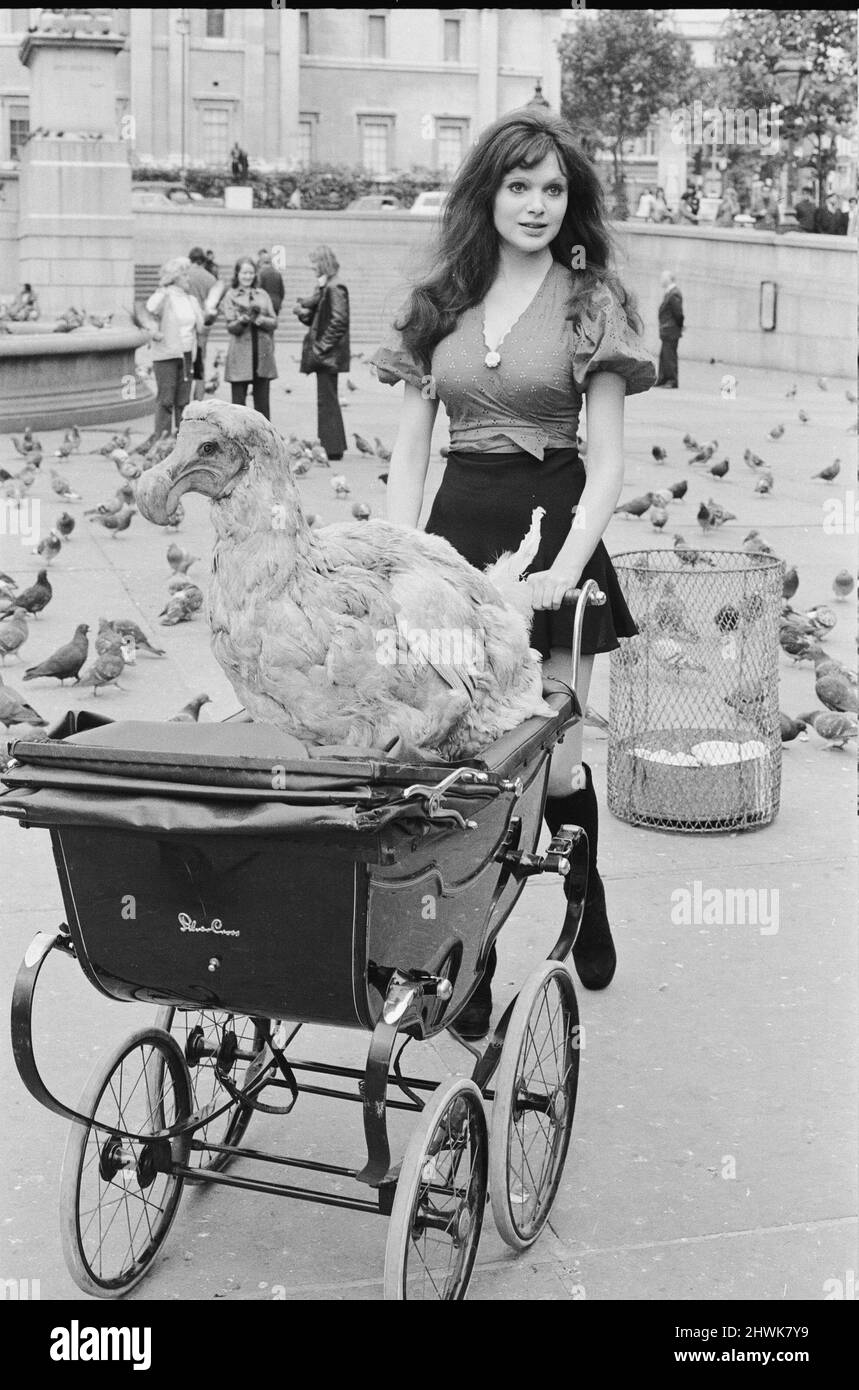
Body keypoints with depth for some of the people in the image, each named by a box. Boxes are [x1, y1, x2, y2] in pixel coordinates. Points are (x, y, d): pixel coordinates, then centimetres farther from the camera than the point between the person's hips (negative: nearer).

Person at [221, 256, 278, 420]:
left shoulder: (262, 295, 12)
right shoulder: (231, 296, 5)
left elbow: (274, 322, 6)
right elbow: (231, 326, -4)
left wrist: (259, 319, -13)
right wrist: (243, 320, -24)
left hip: (262, 354, 3)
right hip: (240, 355, -2)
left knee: (262, 400, 6)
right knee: (238, 401, -1)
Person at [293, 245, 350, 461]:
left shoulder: (334, 288, -14)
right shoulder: (324, 287, 15)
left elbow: (338, 320, -21)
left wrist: (322, 346, -21)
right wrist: (302, 311, -2)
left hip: (329, 353, -10)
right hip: (324, 353, 10)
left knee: (327, 399, -7)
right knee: (327, 400, 13)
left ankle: (332, 448, -3)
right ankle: (330, 445, 20)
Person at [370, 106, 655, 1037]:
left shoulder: (591, 301, 1)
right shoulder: (438, 303, 10)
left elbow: (606, 464, -4)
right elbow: (408, 450, 10)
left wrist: (564, 570, -16)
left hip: (555, 530, -2)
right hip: (455, 535, 2)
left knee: (552, 763, 0)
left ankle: (587, 908, 31)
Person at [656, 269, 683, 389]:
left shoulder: (674, 295, -17)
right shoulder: (668, 293, 15)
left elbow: (678, 313, -18)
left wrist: (679, 326, -6)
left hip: (671, 332, -10)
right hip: (665, 332, 10)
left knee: (670, 356, -6)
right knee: (663, 356, 15)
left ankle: (672, 381, -3)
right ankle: (663, 379, 21)